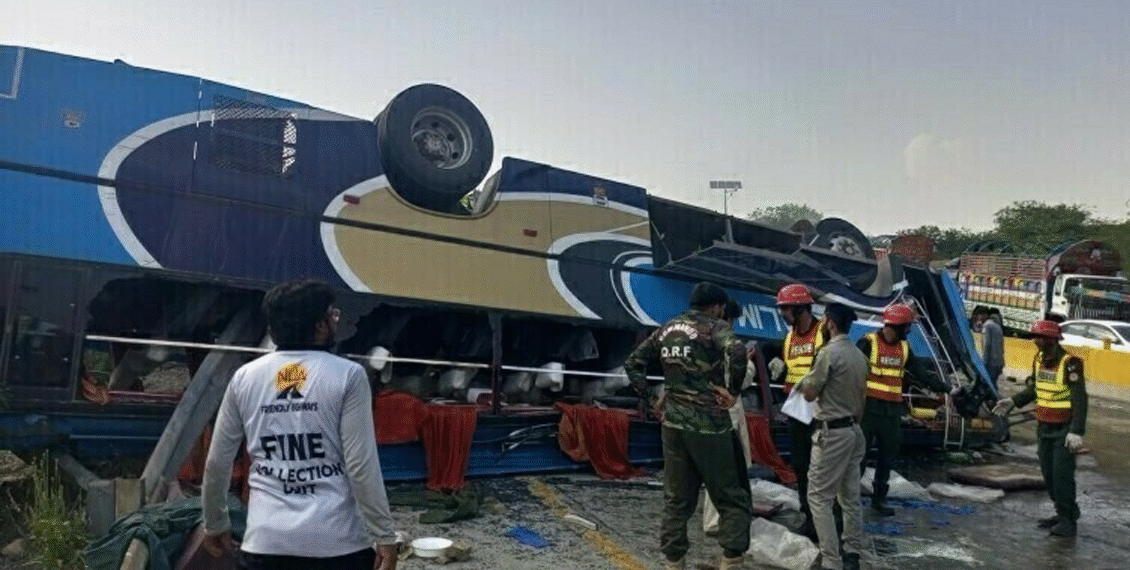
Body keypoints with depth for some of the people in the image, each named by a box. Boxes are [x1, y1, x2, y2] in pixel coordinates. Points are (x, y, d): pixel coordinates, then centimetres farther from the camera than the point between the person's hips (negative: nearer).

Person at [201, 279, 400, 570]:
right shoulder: (347, 375, -6)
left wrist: (215, 524, 25)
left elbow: (216, 463, 10)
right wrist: (384, 535, -3)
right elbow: (361, 466, -10)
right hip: (337, 542, -3)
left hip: (266, 543, 3)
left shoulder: (245, 377, 4)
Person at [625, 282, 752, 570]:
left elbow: (633, 363, 15)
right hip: (709, 425, -6)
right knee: (732, 499, 7)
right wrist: (733, 389, -17)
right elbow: (737, 352, -29)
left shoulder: (666, 329, 11)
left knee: (676, 499, 15)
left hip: (673, 424, 6)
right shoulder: (715, 328, -8)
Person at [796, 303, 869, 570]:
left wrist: (807, 378, 7)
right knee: (850, 496, 15)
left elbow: (809, 393, -13)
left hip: (832, 433, -9)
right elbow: (862, 398, 15)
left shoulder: (829, 352, -17)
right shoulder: (859, 355, 9)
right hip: (853, 430, 9)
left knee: (819, 497, -3)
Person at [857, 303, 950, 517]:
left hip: (892, 410, 7)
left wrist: (942, 387, 2)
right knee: (859, 452, -2)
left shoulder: (904, 347, 11)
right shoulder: (868, 343, -11)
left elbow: (920, 372, 12)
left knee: (888, 455, 13)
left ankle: (879, 498, 25)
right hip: (869, 408, -7)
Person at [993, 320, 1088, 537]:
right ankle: (1063, 513, 25)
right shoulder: (1039, 359, 6)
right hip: (1044, 427, 8)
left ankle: (1068, 521, 5)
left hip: (1064, 429, -8)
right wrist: (1013, 401, 12)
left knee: (1062, 474, -7)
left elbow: (1080, 400, -23)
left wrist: (1076, 431, -29)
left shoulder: (1070, 364, -19)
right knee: (1048, 473, 11)